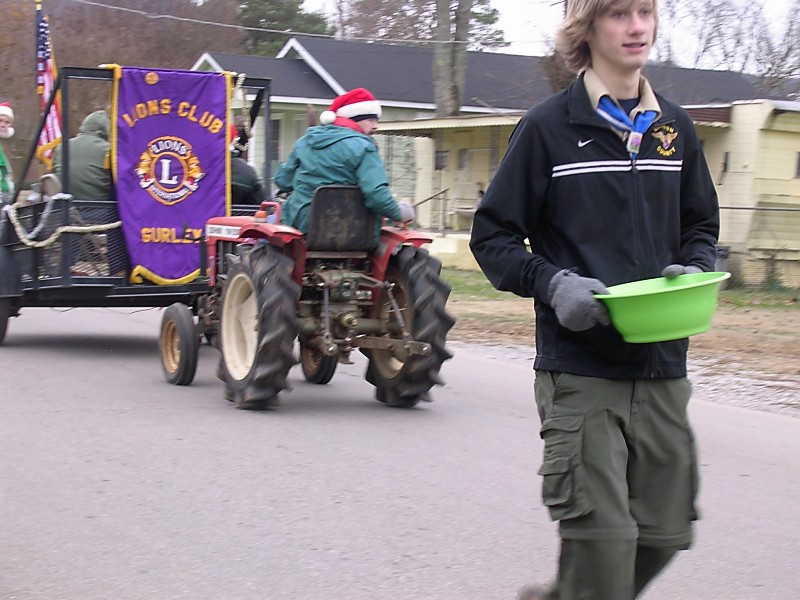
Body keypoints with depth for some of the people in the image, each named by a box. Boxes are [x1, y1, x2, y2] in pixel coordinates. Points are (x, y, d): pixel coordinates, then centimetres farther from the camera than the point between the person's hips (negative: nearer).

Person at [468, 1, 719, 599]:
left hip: (662, 369, 5)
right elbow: (493, 237, 1)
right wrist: (553, 284, -16)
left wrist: (693, 270, 1)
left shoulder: (675, 128, 11)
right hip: (579, 370, -5)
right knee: (602, 537, -11)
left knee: (664, 534, 7)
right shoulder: (550, 126, -3)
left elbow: (701, 226, 23)